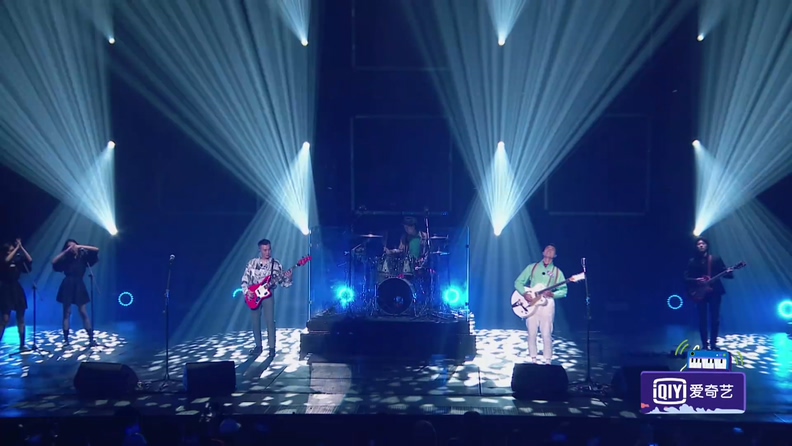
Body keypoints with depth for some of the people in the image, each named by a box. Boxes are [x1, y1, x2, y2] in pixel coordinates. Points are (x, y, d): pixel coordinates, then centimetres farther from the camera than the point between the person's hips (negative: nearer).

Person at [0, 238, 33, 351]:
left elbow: (30, 260, -6)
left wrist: (21, 247, -7)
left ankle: (22, 345, 10)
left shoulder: (17, 260, 5)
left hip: (17, 289, 4)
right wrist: (17, 247, -18)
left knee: (21, 318, 5)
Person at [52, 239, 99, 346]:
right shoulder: (65, 259, 8)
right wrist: (65, 252, -7)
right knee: (67, 313, 2)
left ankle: (91, 339, -7)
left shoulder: (83, 256, 5)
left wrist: (81, 247, -8)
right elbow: (54, 262, -8)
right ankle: (66, 339, 3)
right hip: (68, 287, 1)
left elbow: (96, 250, -4)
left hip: (79, 286, -1)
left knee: (84, 313, -4)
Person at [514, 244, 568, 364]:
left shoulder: (557, 272, 8)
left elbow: (564, 291, 4)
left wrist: (552, 294, -15)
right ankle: (533, 360, 12)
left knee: (546, 334, -4)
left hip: (547, 304, -1)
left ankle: (548, 361, 5)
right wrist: (525, 294, -11)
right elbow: (518, 282, 6)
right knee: (531, 333, 2)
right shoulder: (532, 267, 8)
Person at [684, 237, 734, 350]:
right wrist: (695, 280, -17)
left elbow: (723, 272, 3)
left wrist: (729, 272, -18)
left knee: (715, 318, 0)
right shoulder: (692, 261, 5)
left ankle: (713, 343, 9)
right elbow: (686, 278, 1)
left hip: (714, 292, 0)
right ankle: (705, 345, 5)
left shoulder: (716, 259, 7)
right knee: (702, 319, -1)